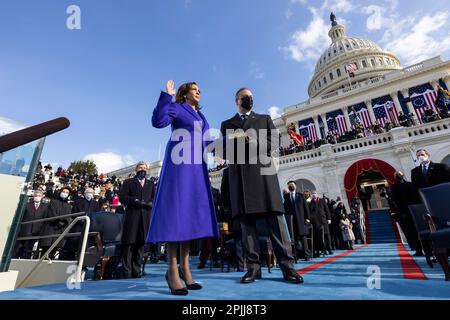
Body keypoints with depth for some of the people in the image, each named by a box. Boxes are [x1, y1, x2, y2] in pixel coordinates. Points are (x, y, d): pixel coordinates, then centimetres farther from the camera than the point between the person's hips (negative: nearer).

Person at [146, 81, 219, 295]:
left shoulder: (201, 117, 27)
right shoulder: (175, 107, 8)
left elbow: (207, 143, 24)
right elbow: (157, 121, -11)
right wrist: (166, 96, -11)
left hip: (197, 166, 7)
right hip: (179, 163, -7)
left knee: (191, 211, 1)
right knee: (175, 210, -11)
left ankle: (184, 268, 7)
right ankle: (172, 271, -5)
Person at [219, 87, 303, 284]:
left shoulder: (264, 119, 23)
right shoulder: (227, 124, 23)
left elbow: (274, 144, 9)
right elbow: (225, 151, 11)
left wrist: (254, 143, -7)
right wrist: (238, 142, -8)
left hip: (262, 171, 0)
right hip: (239, 175, 1)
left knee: (274, 217, -7)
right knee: (246, 219, -4)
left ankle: (287, 266, -3)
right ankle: (253, 266, 1)